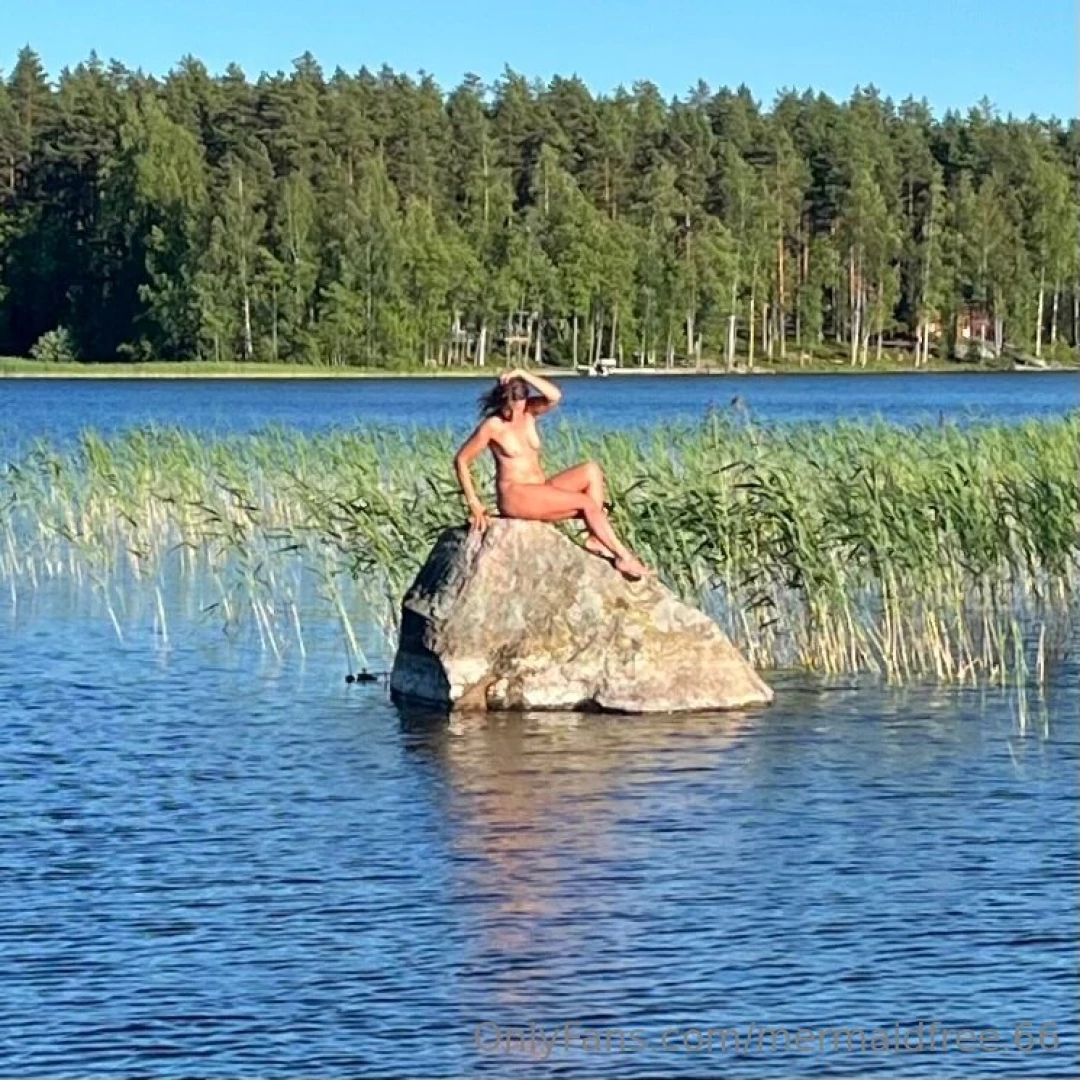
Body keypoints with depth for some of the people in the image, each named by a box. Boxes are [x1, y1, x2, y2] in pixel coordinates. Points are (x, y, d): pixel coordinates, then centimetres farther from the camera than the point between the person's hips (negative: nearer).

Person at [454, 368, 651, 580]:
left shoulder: (528, 412, 7)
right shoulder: (493, 425, -9)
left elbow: (555, 396, -14)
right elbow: (461, 461, -7)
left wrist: (523, 374, -18)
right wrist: (474, 505, -11)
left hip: (541, 492, 7)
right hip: (514, 497, -7)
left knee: (591, 470, -11)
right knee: (586, 503, -18)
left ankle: (594, 538, -17)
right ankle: (623, 557, -13)